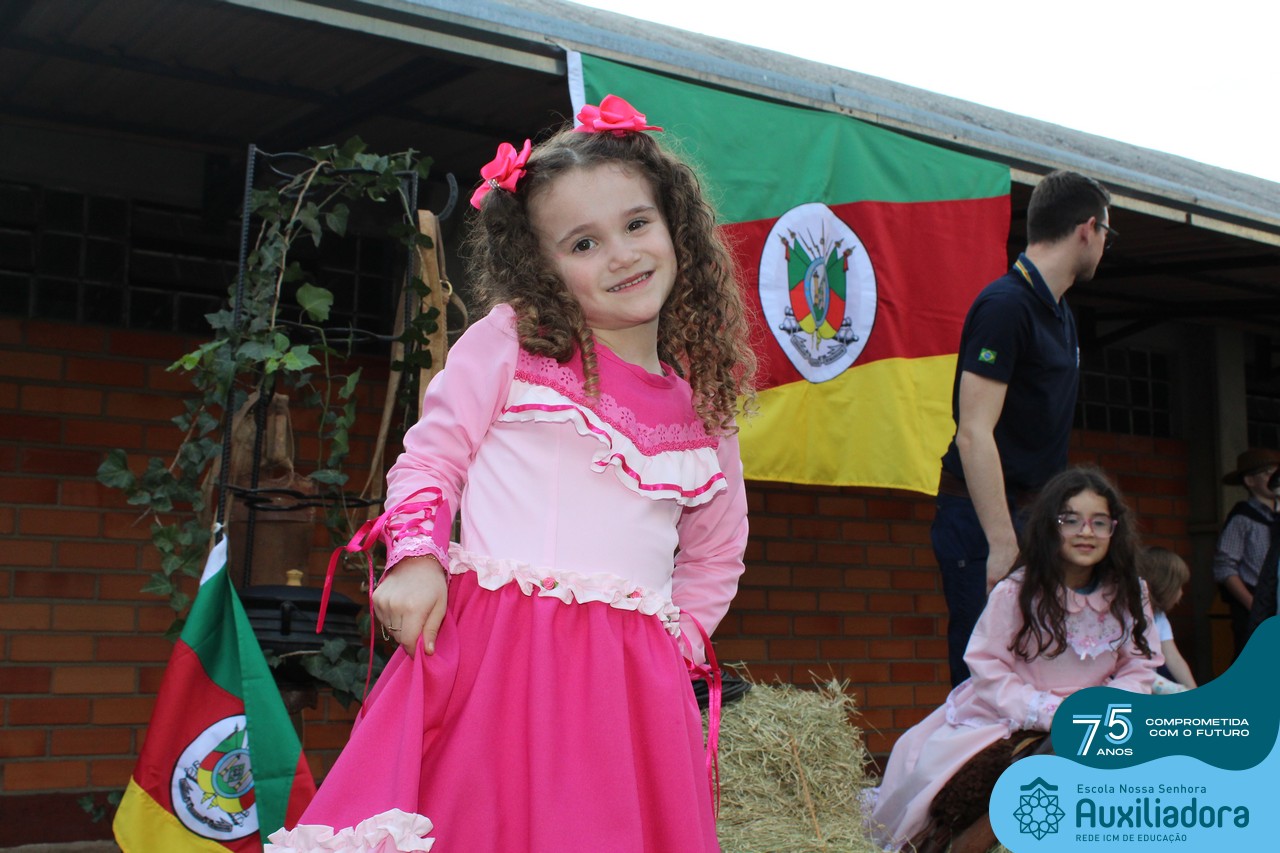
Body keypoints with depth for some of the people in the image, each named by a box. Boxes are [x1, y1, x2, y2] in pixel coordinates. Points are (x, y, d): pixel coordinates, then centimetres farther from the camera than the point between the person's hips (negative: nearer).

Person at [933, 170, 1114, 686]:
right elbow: (974, 434, -22)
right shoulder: (1006, 305, -15)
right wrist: (1003, 545, -26)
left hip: (1033, 518, 9)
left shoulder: (1058, 310, 15)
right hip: (984, 524, -9)